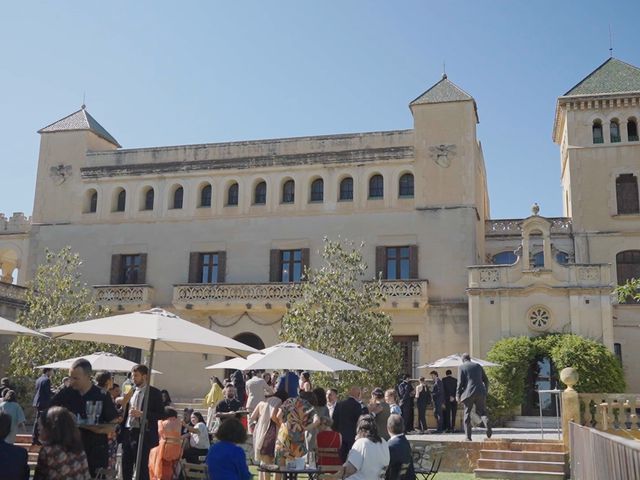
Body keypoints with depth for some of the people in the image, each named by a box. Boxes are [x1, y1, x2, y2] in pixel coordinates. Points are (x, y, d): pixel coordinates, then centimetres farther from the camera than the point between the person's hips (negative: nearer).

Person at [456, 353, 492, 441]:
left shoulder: (461, 367, 3)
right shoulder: (478, 366, 15)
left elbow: (460, 382, -4)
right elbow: (486, 380, 14)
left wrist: (458, 395, 2)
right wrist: (486, 392, 23)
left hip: (468, 393, -3)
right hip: (480, 392, 3)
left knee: (467, 414, 7)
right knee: (482, 412, 8)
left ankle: (468, 436, 5)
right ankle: (488, 426, -22)